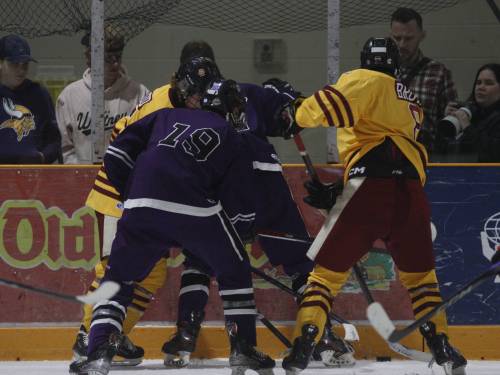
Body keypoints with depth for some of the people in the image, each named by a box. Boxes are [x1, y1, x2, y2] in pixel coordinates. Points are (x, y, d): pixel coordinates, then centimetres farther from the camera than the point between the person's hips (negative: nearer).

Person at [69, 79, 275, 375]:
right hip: (198, 208, -2)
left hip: (143, 206, 2)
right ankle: (244, 348, 18)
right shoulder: (231, 136, 23)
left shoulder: (166, 117, 28)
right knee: (235, 271, 22)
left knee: (120, 276, 16)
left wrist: (131, 194, 29)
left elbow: (117, 154, 19)